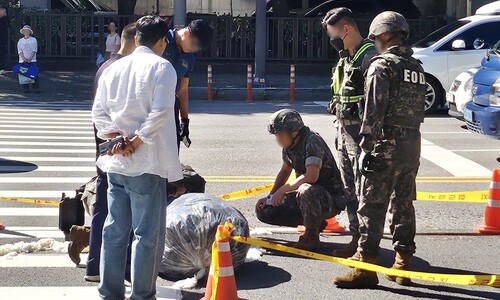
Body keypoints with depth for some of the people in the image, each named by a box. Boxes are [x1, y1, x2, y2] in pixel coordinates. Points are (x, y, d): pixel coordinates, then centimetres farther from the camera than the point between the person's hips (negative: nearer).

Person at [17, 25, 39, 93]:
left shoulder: (33, 40, 6)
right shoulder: (20, 41, 11)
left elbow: (34, 50, -1)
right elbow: (20, 51, 3)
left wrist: (30, 58, -13)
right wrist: (24, 58, -13)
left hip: (32, 60, -2)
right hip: (22, 61, 2)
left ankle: (36, 88, -4)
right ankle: (26, 89, 3)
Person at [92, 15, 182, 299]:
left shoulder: (114, 67, 11)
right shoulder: (162, 67, -5)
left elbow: (99, 112, 6)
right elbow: (160, 112, -16)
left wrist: (117, 139, -1)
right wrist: (135, 142, -10)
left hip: (115, 161, 6)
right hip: (146, 162, -6)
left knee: (114, 230, 12)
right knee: (147, 233, 2)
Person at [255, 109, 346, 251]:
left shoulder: (311, 142, -24)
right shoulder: (289, 145, 2)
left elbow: (312, 176, -37)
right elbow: (285, 171, 18)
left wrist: (283, 190, -25)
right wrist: (270, 197, 8)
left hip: (331, 200, -9)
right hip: (305, 197, 9)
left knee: (306, 190, -42)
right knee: (264, 211, -1)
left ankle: (311, 236, -17)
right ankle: (315, 222, 10)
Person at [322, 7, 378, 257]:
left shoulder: (369, 56, -14)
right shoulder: (344, 58, 15)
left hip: (361, 132, -10)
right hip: (342, 130, 10)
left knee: (364, 191, -4)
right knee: (349, 190, 14)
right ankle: (357, 238, 23)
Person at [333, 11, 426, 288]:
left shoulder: (382, 66, -10)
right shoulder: (417, 68, 15)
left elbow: (374, 111, -16)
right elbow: (419, 109, 13)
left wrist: (366, 146, -14)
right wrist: (410, 135, 15)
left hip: (386, 144, -8)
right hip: (412, 144, 8)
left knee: (372, 206, -5)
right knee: (404, 204, 13)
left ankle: (366, 267, -5)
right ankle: (403, 265, 18)